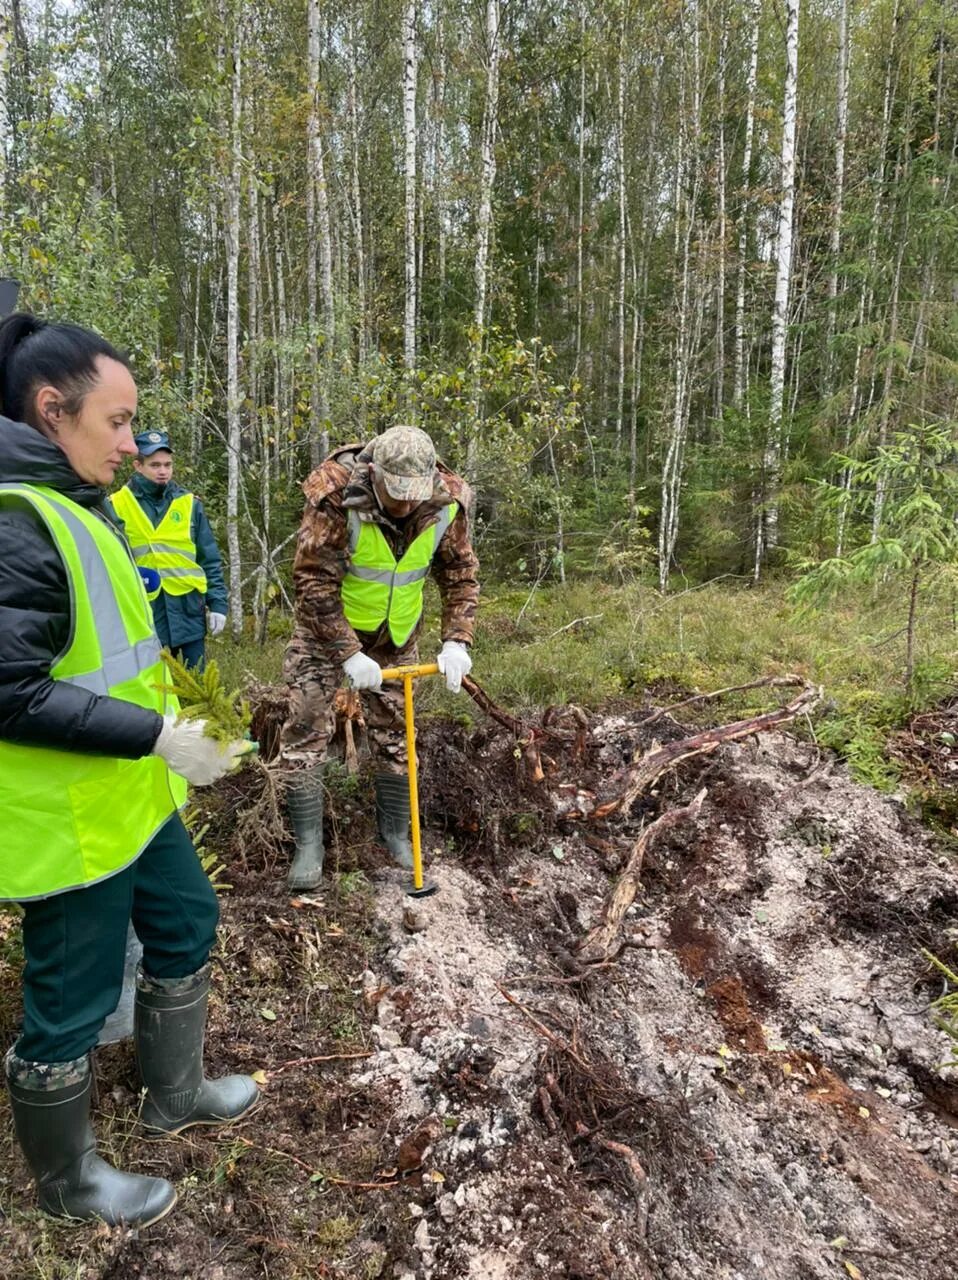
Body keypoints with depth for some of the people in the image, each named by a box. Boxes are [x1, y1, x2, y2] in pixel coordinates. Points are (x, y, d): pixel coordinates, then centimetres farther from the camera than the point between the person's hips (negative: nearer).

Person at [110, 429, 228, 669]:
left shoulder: (189, 503, 5)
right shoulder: (117, 506, 0)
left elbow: (210, 560, 7)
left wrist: (218, 603, 2)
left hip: (187, 608, 1)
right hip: (143, 612, -1)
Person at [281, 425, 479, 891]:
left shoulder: (446, 504, -17)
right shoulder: (337, 498, -29)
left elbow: (461, 575, -6)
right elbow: (313, 581, -26)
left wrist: (456, 642, -18)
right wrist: (348, 655, -27)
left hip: (396, 634, 3)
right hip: (326, 628, -3)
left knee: (395, 734, 9)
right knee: (306, 730, -5)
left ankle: (396, 834, 25)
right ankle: (308, 846, 9)